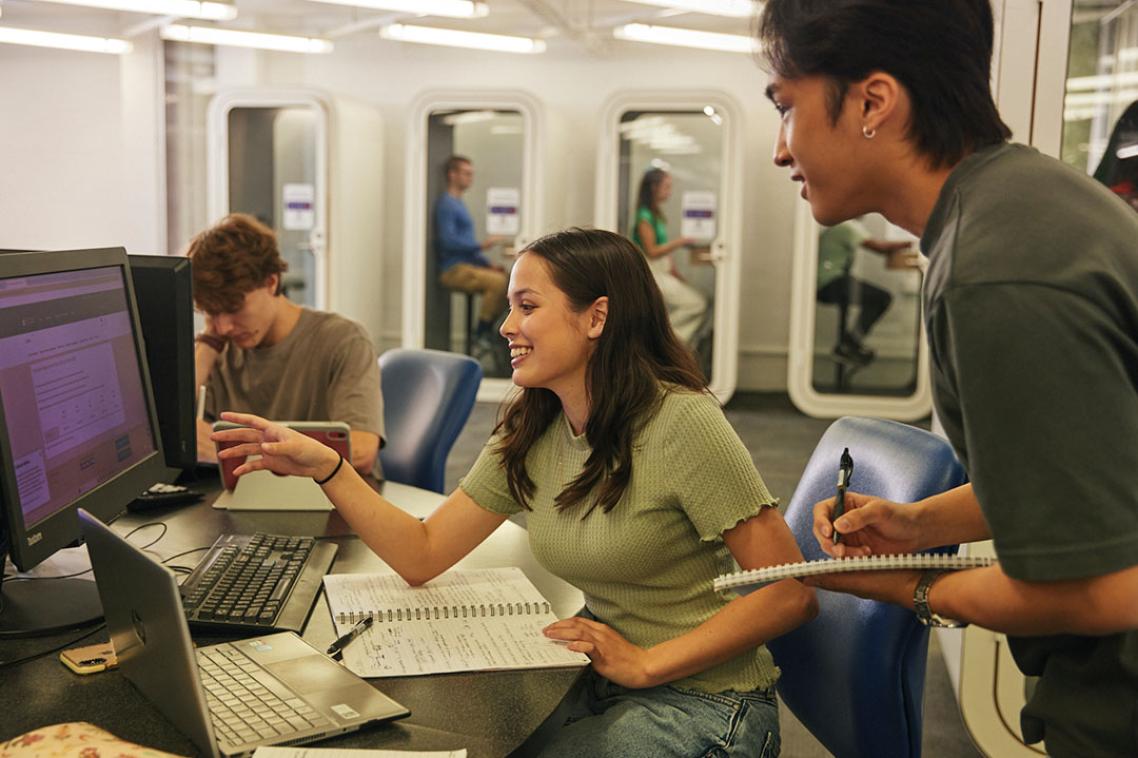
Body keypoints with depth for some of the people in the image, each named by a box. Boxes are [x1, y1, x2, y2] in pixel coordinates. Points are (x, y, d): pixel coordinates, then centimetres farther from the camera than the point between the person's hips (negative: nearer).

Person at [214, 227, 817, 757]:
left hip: (700, 700, -5)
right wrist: (324, 467, -9)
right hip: (601, 681, 6)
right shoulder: (529, 433, 2)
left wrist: (645, 663, -22)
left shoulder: (681, 422, -20)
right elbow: (422, 556, 1)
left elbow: (789, 594, -18)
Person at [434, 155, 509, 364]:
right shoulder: (445, 204, -8)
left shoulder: (459, 204, 23)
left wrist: (488, 264, 13)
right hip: (453, 270, -10)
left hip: (468, 265, 10)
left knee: (509, 281, -4)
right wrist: (481, 245, -22)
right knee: (497, 282, -27)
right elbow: (448, 241, -20)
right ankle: (481, 339, -18)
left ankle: (486, 335, -3)